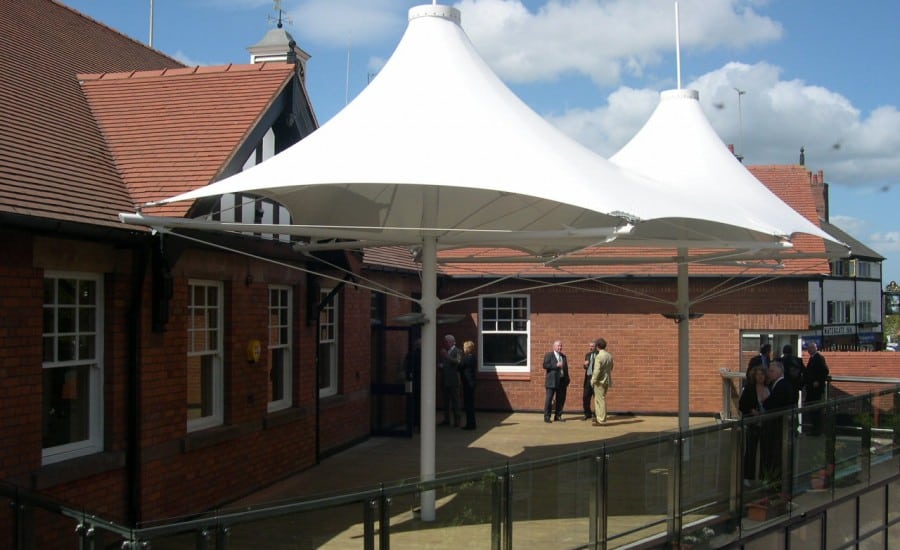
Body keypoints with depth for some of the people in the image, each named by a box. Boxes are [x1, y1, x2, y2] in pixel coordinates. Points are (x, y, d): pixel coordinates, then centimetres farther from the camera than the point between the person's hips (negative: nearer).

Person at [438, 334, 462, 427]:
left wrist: (447, 356, -25)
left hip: (453, 381, -6)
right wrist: (440, 365, 1)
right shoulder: (444, 352, 16)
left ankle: (456, 420, 0)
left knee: (455, 401, -4)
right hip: (444, 381, 6)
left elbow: (458, 362, -19)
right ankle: (447, 420, 15)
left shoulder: (457, 351, -4)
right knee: (446, 401, 9)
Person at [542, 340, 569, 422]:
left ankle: (558, 416, 16)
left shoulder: (563, 356, 17)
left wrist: (567, 379, 12)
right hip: (552, 381, -6)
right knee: (549, 399, -5)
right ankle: (547, 417, 0)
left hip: (562, 381, 6)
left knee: (561, 399, 6)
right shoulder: (549, 355, -1)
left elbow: (566, 368, 19)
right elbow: (545, 365, -13)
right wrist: (556, 365, -19)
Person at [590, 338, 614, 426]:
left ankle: (601, 420, 3)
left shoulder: (598, 356, -18)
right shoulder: (609, 355, 6)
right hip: (607, 380, 8)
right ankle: (599, 417, 26)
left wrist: (593, 381, -11)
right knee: (598, 399, 19)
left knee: (600, 400, -1)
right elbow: (611, 368, 14)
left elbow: (597, 370, -20)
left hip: (600, 381, -8)